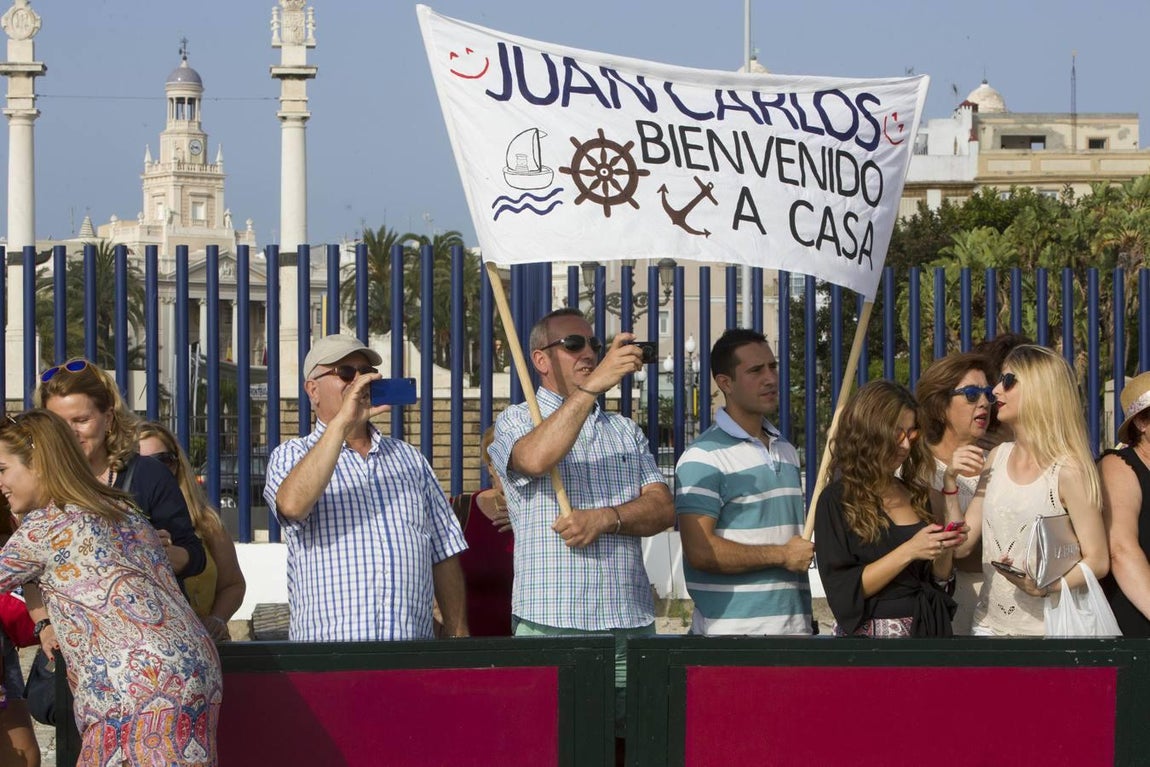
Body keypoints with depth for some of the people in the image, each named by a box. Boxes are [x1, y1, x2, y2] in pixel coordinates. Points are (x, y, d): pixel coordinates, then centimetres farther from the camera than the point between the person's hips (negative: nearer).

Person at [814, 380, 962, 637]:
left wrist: (944, 549, -8)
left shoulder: (915, 494, 6)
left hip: (928, 626, 5)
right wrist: (908, 552, -21)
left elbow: (938, 579, 12)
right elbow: (843, 591, -17)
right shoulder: (837, 500, -10)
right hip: (871, 631, -5)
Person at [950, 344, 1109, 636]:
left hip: (1045, 629, -6)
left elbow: (1097, 562, -13)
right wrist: (950, 484, -4)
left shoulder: (1068, 471, -13)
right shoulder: (997, 457, 7)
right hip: (989, 623, 6)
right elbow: (960, 545, 7)